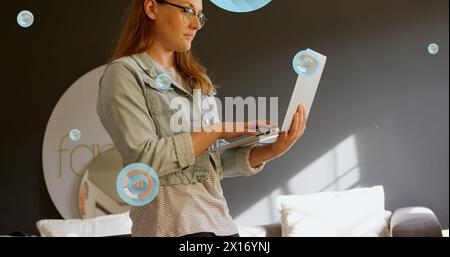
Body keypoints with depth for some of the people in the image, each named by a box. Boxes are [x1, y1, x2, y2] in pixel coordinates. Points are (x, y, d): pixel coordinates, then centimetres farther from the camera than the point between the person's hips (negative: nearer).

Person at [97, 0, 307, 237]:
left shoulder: (196, 81, 16)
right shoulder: (124, 72, -4)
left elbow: (216, 162, 10)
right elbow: (144, 160, -15)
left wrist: (272, 150, -4)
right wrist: (217, 129, -11)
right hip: (173, 223, -6)